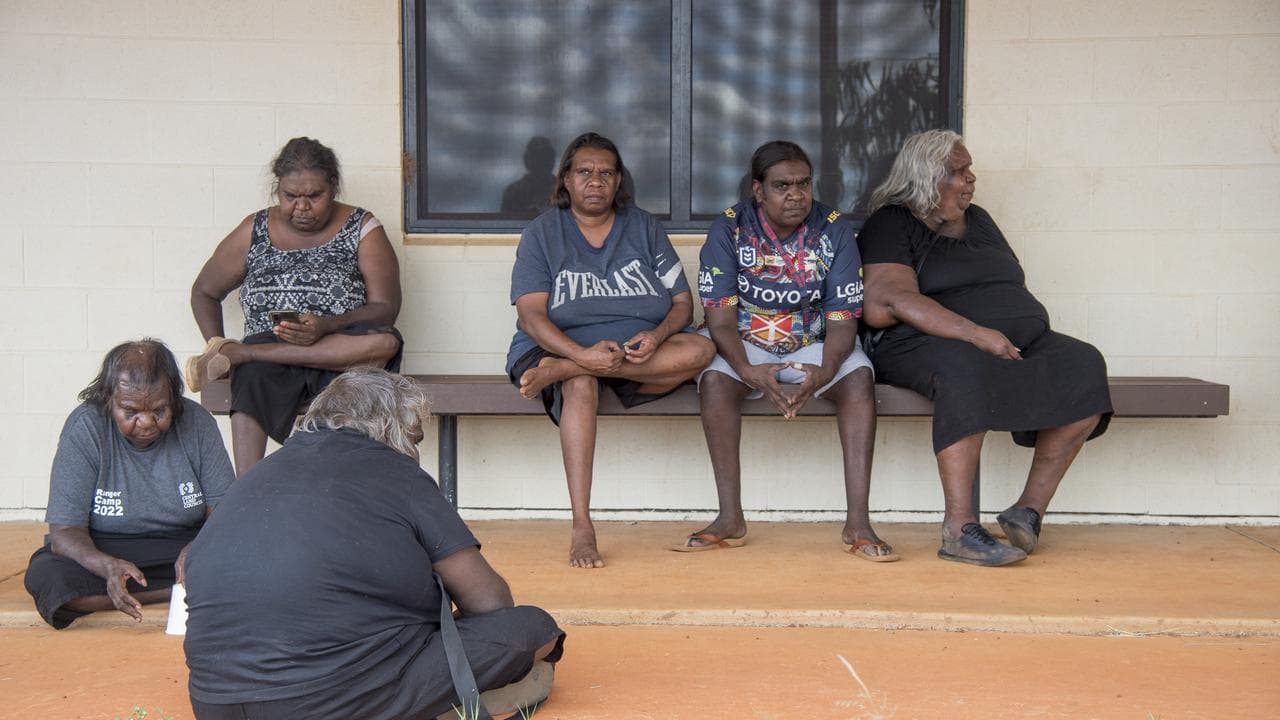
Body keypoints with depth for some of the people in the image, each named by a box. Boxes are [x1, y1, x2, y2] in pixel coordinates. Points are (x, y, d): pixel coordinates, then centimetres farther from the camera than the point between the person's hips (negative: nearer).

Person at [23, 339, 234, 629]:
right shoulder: (84, 427, -13)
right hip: (101, 552, 1)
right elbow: (64, 532, -16)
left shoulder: (196, 422, -8)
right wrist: (109, 567, -39)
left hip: (185, 548, 0)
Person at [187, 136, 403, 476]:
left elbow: (386, 307, -5)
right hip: (265, 353, 0)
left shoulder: (362, 229, 5)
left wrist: (326, 327, -23)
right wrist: (216, 344, 2)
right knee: (253, 379, -36)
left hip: (341, 355, 0)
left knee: (385, 343, -35)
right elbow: (204, 292, 22)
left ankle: (235, 353, -28)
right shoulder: (254, 232, 11)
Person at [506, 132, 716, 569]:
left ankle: (560, 371, -33)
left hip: (639, 352, 3)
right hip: (563, 346, -2)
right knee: (581, 386, -38)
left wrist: (656, 337, -17)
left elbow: (683, 302, 7)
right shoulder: (542, 233, 5)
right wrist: (584, 353, -26)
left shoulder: (644, 228, 13)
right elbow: (531, 315, -7)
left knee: (700, 350, -28)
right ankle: (582, 528, -39)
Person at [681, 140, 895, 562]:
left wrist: (824, 372, -33)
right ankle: (730, 518, -25)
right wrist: (749, 371, -34)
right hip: (746, 347, -1)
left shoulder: (834, 231, -7)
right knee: (714, 381, -32)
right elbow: (721, 319, -14)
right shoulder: (729, 229, -9)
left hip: (813, 346, 1)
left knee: (858, 378, -29)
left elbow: (842, 321, -11)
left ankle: (857, 523, -30)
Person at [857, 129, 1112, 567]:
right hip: (928, 345, -7)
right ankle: (959, 529, -40)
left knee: (1083, 364, -20)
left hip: (1018, 339, 7)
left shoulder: (978, 220, 25)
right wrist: (976, 333, -25)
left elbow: (1014, 287, 24)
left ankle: (1031, 508, -17)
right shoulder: (891, 224, 2)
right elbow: (894, 302, -15)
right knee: (967, 370, -40)